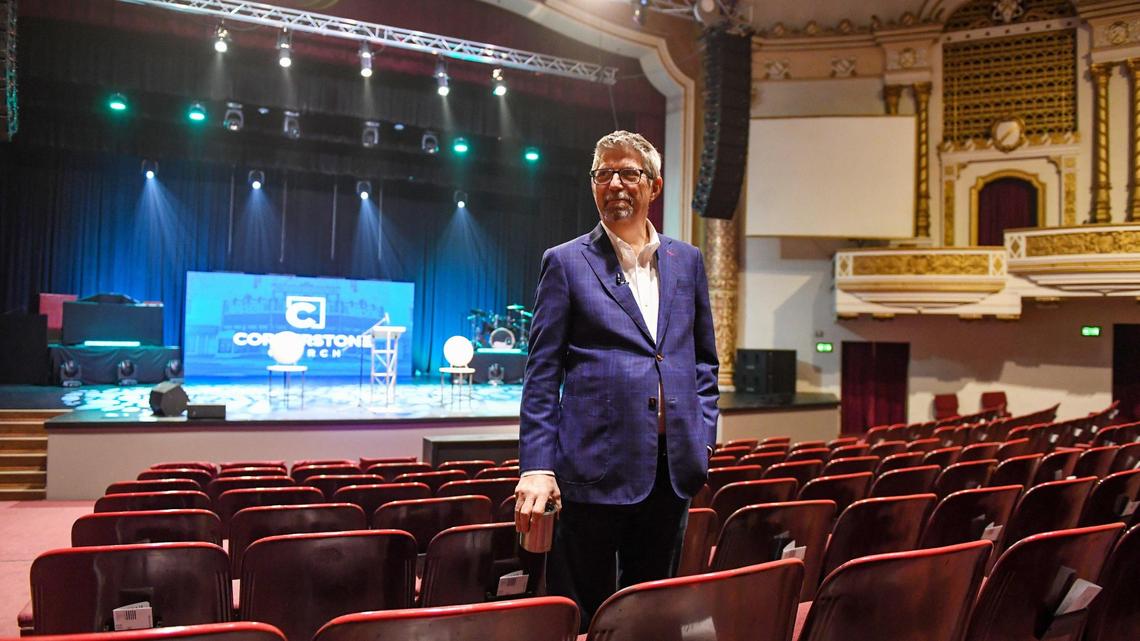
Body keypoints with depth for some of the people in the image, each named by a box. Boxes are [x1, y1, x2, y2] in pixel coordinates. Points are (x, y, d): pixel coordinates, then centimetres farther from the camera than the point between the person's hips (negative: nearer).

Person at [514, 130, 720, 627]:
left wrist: (703, 438, 6)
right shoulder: (566, 262, 1)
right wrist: (536, 467, -10)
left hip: (673, 468, 4)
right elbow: (542, 374, -2)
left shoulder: (686, 261, 12)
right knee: (581, 613, 6)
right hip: (595, 466, -3)